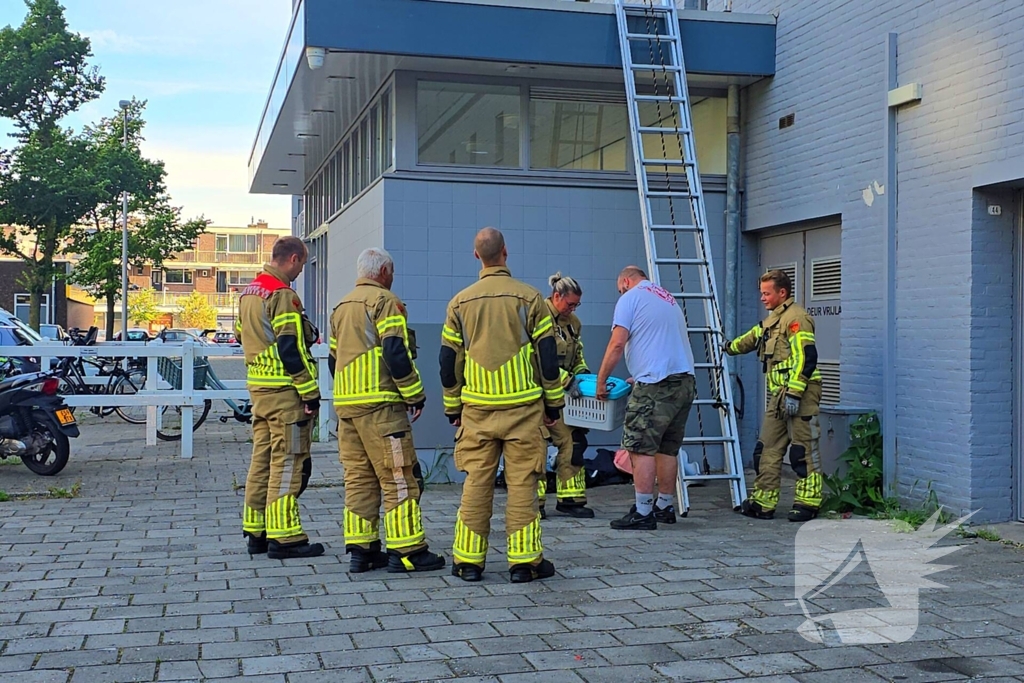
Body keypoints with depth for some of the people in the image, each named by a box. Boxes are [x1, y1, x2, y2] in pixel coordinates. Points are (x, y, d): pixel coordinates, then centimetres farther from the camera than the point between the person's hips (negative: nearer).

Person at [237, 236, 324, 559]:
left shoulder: (248, 292, 14)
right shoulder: (282, 295, -15)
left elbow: (242, 336, 22)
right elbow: (292, 349, -19)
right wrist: (311, 393, -15)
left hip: (257, 387, 9)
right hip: (284, 390, -9)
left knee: (262, 458, 13)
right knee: (288, 462, -5)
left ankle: (256, 532, 18)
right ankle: (284, 537, -3)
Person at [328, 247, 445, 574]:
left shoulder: (342, 306, 19)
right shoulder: (385, 301, -6)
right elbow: (396, 354, -16)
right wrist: (415, 395, -10)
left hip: (345, 403, 8)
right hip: (380, 403, -8)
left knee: (358, 478, 10)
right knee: (398, 477, -4)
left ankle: (361, 550, 11)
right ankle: (407, 551, -3)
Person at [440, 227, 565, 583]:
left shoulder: (460, 302, 5)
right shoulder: (529, 297, -3)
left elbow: (448, 360, 8)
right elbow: (547, 354, -2)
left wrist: (452, 407, 18)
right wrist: (554, 402, 7)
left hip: (476, 407, 2)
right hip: (522, 406, -2)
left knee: (476, 483, 7)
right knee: (522, 483, 2)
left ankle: (468, 561, 10)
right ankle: (524, 561, 4)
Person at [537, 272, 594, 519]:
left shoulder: (572, 322, 14)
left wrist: (583, 373, 5)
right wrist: (566, 379, -25)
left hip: (563, 394, 8)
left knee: (573, 441, 3)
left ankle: (570, 498, 12)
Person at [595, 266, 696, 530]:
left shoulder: (630, 298, 1)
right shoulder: (670, 299, 25)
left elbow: (617, 343, -8)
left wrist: (601, 381, -1)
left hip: (655, 385, -8)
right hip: (685, 381, 8)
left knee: (642, 448, -6)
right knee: (668, 448, 15)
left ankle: (643, 513, -8)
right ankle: (665, 507, 21)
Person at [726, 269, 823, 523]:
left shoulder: (796, 317, -10)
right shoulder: (772, 320, 21)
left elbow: (806, 358, -19)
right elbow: (750, 339, 40)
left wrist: (794, 394, -23)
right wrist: (729, 347, 54)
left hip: (800, 396, -10)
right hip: (779, 396, 10)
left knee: (802, 451, -5)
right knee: (767, 449, 9)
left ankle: (807, 504, 0)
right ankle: (763, 502, 13)